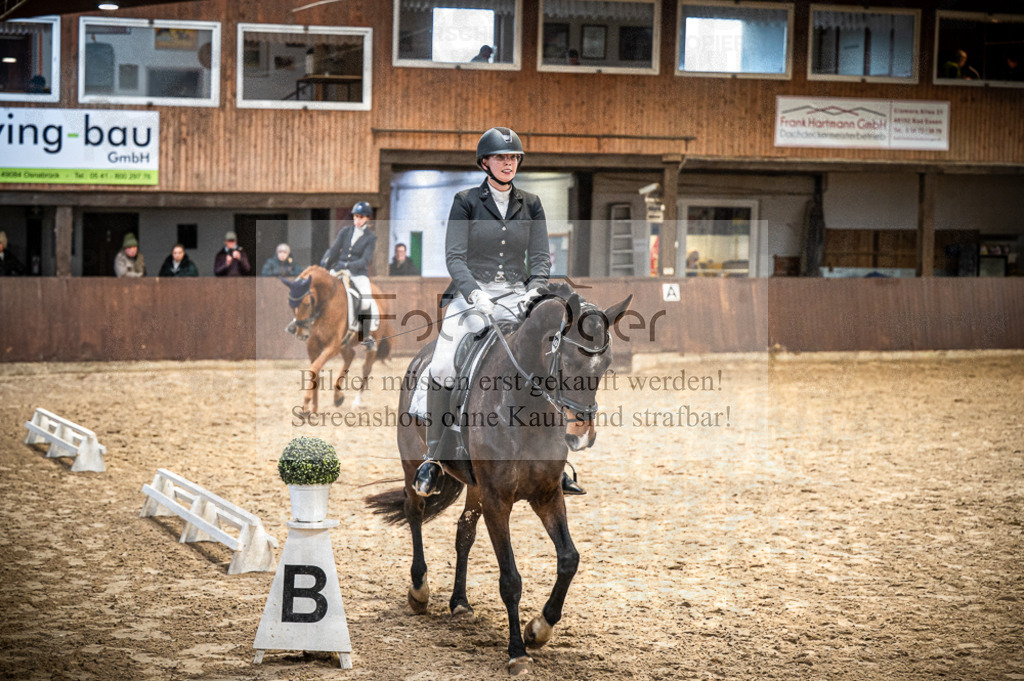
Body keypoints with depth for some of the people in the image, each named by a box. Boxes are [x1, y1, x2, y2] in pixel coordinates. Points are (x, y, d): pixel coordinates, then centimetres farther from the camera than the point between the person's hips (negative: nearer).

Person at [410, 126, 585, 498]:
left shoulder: (530, 205, 11)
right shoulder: (466, 202, 2)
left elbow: (541, 257, 7)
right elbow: (454, 257, -4)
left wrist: (533, 292, -12)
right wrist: (474, 293, -21)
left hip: (517, 297, 3)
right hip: (471, 294, -2)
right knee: (443, 366, -24)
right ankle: (433, 458, -11)